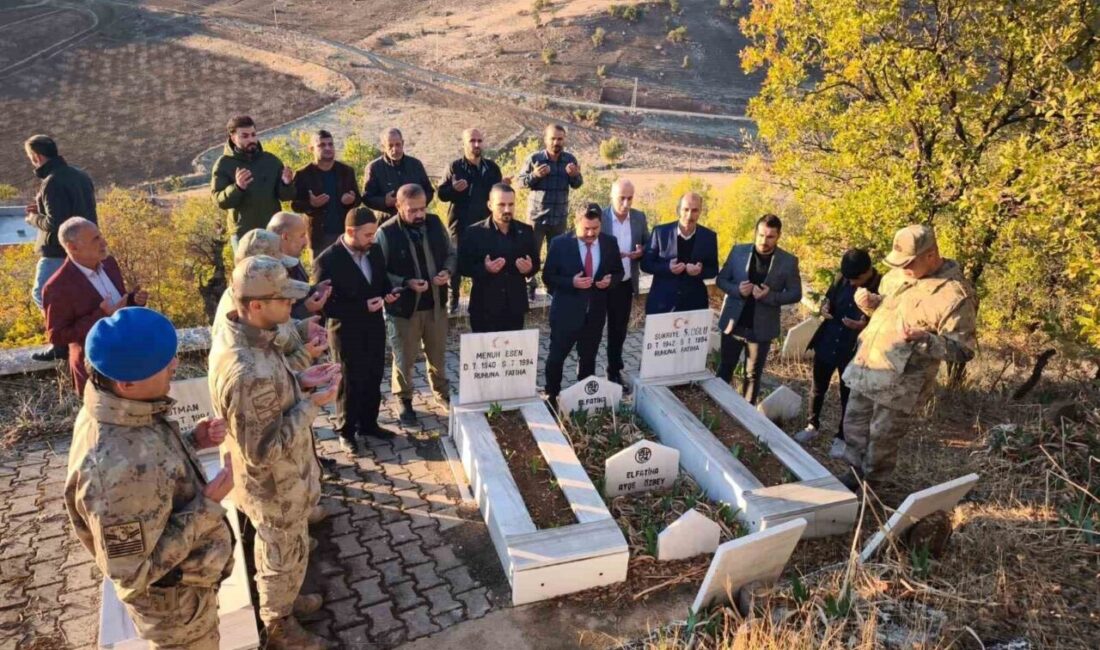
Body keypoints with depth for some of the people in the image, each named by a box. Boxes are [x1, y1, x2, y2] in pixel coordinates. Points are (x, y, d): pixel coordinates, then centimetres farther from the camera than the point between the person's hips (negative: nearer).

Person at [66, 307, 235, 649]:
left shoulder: (116, 411, -14)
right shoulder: (119, 469, -42)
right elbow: (134, 571, -32)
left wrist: (193, 440, -10)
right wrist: (208, 506, -29)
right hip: (173, 596, -8)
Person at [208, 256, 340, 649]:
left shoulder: (233, 333, -9)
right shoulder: (247, 374, -40)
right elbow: (263, 451, -32)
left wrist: (299, 381, -6)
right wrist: (311, 404, -27)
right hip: (275, 487, -8)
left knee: (273, 550, 32)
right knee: (286, 557, 18)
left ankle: (277, 600, 57)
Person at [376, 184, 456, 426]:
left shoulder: (435, 223, -2)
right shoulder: (386, 232, -17)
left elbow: (451, 253, 9)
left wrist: (447, 271, -11)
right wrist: (406, 283, -27)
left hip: (435, 304, 4)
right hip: (404, 307, -4)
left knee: (438, 354, 21)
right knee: (404, 358, 12)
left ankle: (442, 393, 43)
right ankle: (405, 402, 32)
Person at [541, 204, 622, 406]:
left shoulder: (609, 243, -2)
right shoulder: (560, 243, -12)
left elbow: (618, 272, 9)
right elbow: (548, 277, -8)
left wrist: (610, 280, -14)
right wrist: (571, 282, -24)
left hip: (596, 311, 3)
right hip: (566, 310, -3)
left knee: (588, 357, 17)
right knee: (557, 356, 7)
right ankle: (551, 396, 26)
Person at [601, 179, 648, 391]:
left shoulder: (639, 217, 1)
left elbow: (648, 244, 10)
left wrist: (642, 251, -13)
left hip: (626, 284, 4)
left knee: (618, 330, 16)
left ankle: (615, 372, 31)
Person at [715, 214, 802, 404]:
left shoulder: (789, 261, -7)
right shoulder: (738, 251, -4)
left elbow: (795, 293, -4)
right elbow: (721, 279, 2)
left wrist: (770, 296, -21)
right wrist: (737, 289, -19)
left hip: (761, 327, -1)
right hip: (733, 322, 1)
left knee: (753, 375, 12)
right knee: (725, 368, 15)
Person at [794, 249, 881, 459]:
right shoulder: (842, 278, -5)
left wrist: (865, 325, -29)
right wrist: (825, 307, -11)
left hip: (854, 350, -4)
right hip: (827, 343, 4)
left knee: (848, 394, 11)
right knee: (818, 387, 16)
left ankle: (842, 437, 27)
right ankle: (813, 425, 36)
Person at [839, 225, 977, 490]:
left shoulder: (955, 295, -18)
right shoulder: (898, 274, 5)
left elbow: (964, 349, -16)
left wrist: (925, 339, -32)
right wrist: (870, 302, -2)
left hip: (899, 381, -7)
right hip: (866, 366, 7)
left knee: (883, 436, 8)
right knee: (854, 425, 18)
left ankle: (871, 482, 28)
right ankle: (855, 471, 37)